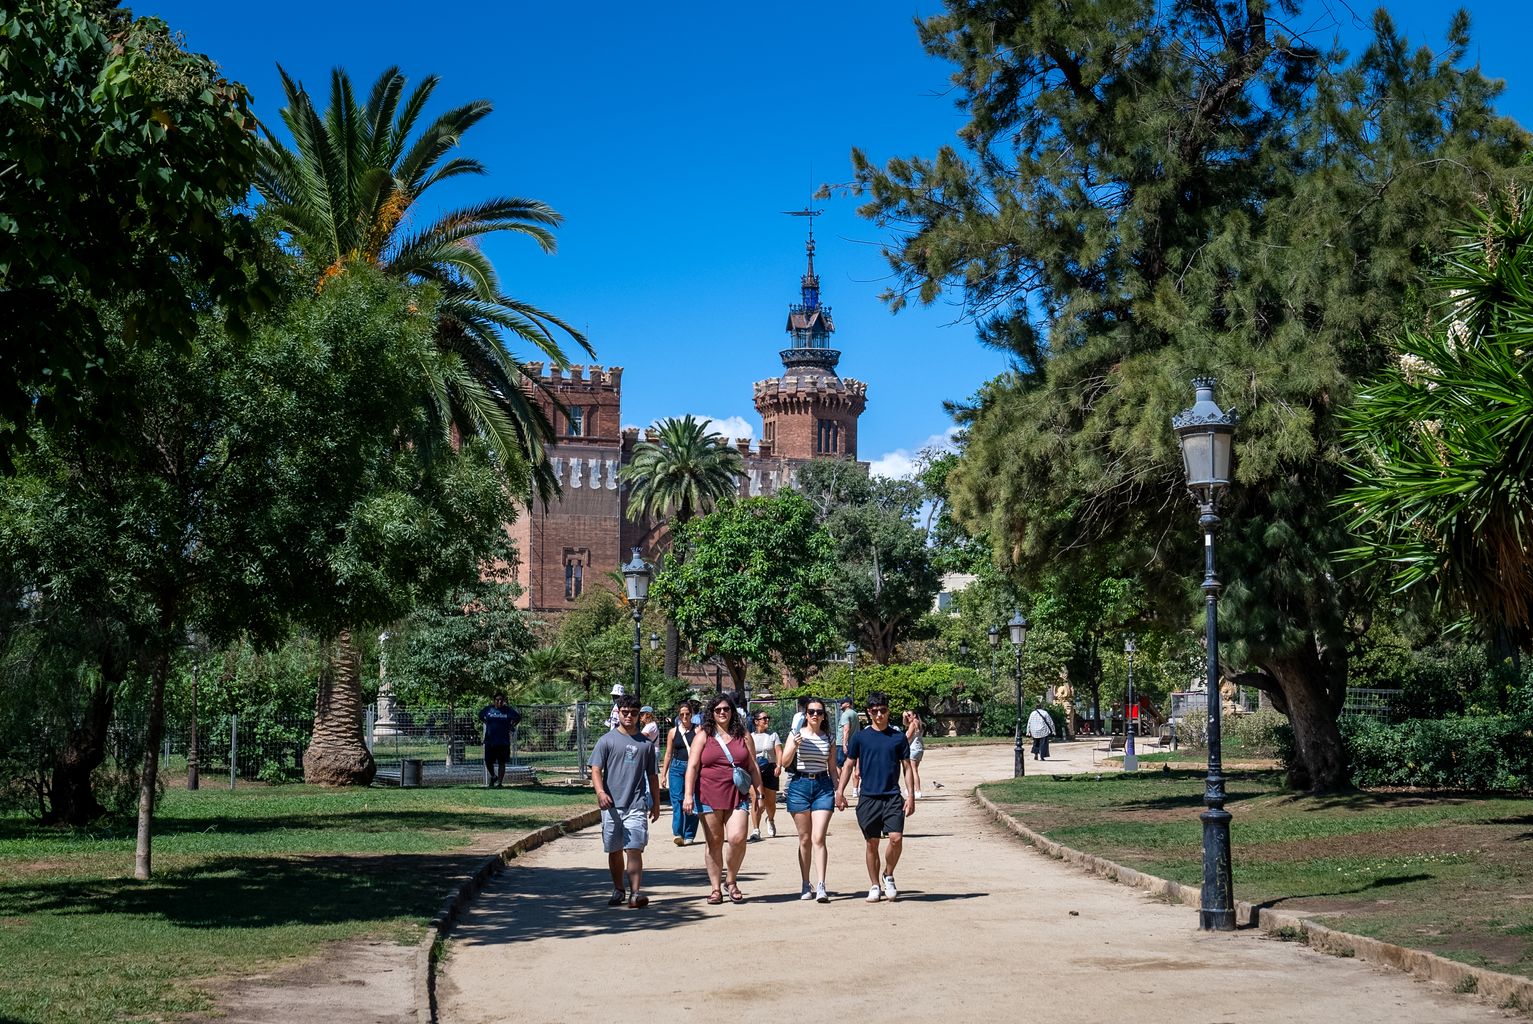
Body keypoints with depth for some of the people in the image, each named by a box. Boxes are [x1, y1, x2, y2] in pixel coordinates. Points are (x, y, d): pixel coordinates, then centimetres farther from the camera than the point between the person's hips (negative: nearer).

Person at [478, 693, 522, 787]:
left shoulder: (508, 711, -2)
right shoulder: (488, 709, 2)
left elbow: (518, 717, 13)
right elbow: (480, 716, 22)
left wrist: (511, 726, 4)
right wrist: (488, 724, 12)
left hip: (503, 742, -1)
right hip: (490, 741, 1)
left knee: (501, 763, 0)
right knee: (488, 762, 3)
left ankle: (500, 782, 8)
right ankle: (493, 776, 29)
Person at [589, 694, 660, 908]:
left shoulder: (646, 743, 11)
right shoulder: (607, 740, 4)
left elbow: (652, 776, 18)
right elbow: (596, 770, -3)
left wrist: (656, 803, 18)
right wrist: (600, 792, -20)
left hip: (637, 805, 0)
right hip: (612, 805, 0)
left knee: (634, 849, -12)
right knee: (615, 851, 10)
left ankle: (635, 893, -18)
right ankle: (618, 890, 25)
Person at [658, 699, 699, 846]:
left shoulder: (697, 731, 3)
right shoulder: (673, 732, 10)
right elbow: (668, 754, 15)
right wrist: (663, 774, 14)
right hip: (677, 768, 1)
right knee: (677, 800, -11)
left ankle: (689, 835, 10)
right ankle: (677, 834, -17)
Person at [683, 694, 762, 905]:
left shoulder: (742, 736, 12)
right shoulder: (703, 736, 6)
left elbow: (753, 767, 15)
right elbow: (692, 766, 0)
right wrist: (688, 795, -9)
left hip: (737, 797, 1)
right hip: (709, 797, -1)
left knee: (737, 838, -15)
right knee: (713, 843, 3)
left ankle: (731, 880, 7)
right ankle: (716, 889, 11)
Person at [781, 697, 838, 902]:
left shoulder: (828, 738, 8)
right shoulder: (796, 734, 4)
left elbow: (832, 768, 15)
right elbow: (785, 761, -3)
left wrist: (837, 791, 7)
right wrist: (795, 744, -19)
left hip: (823, 787, 0)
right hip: (800, 785, 0)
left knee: (818, 838, -11)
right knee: (805, 839, 5)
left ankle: (821, 886, -15)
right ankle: (806, 886, 15)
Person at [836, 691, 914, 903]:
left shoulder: (898, 736, 5)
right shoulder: (860, 737, 5)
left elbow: (907, 768, 8)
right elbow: (849, 765, 10)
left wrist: (910, 795, 1)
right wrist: (840, 791, 2)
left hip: (892, 796, 0)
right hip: (868, 797, 0)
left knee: (896, 838, -14)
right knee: (872, 844, 5)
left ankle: (888, 876, 10)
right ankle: (875, 886, 17)